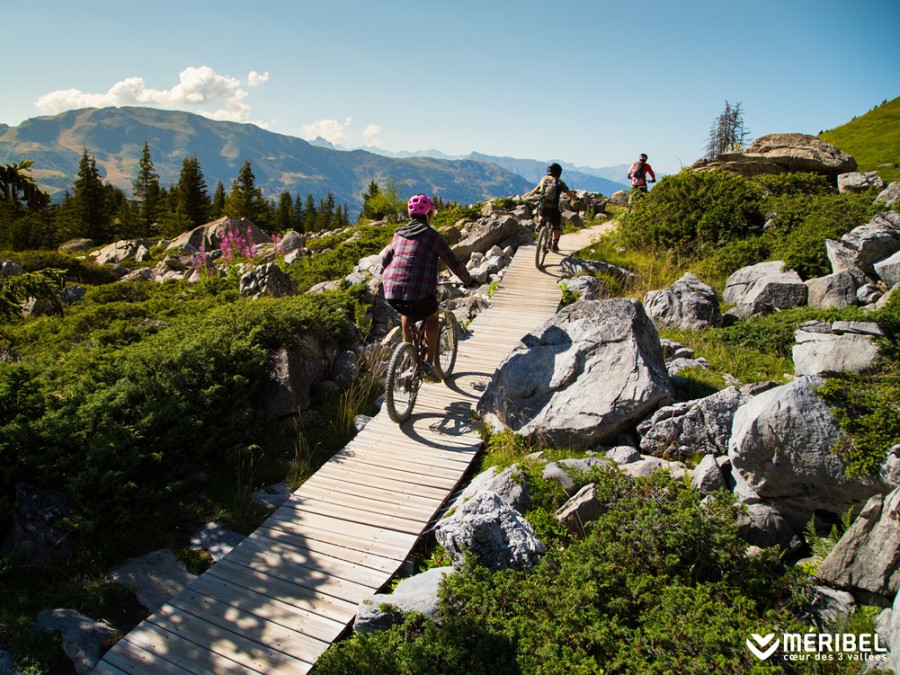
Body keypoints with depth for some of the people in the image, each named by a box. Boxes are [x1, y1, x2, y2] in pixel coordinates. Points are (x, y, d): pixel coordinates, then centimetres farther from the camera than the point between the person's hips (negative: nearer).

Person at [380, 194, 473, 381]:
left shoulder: (399, 234, 17)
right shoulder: (433, 235, 2)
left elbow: (384, 260, 30)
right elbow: (454, 263, 4)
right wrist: (468, 280, 21)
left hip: (391, 292, 5)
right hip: (419, 292, -4)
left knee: (406, 313, 36)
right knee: (432, 318, 24)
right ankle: (428, 363, 15)